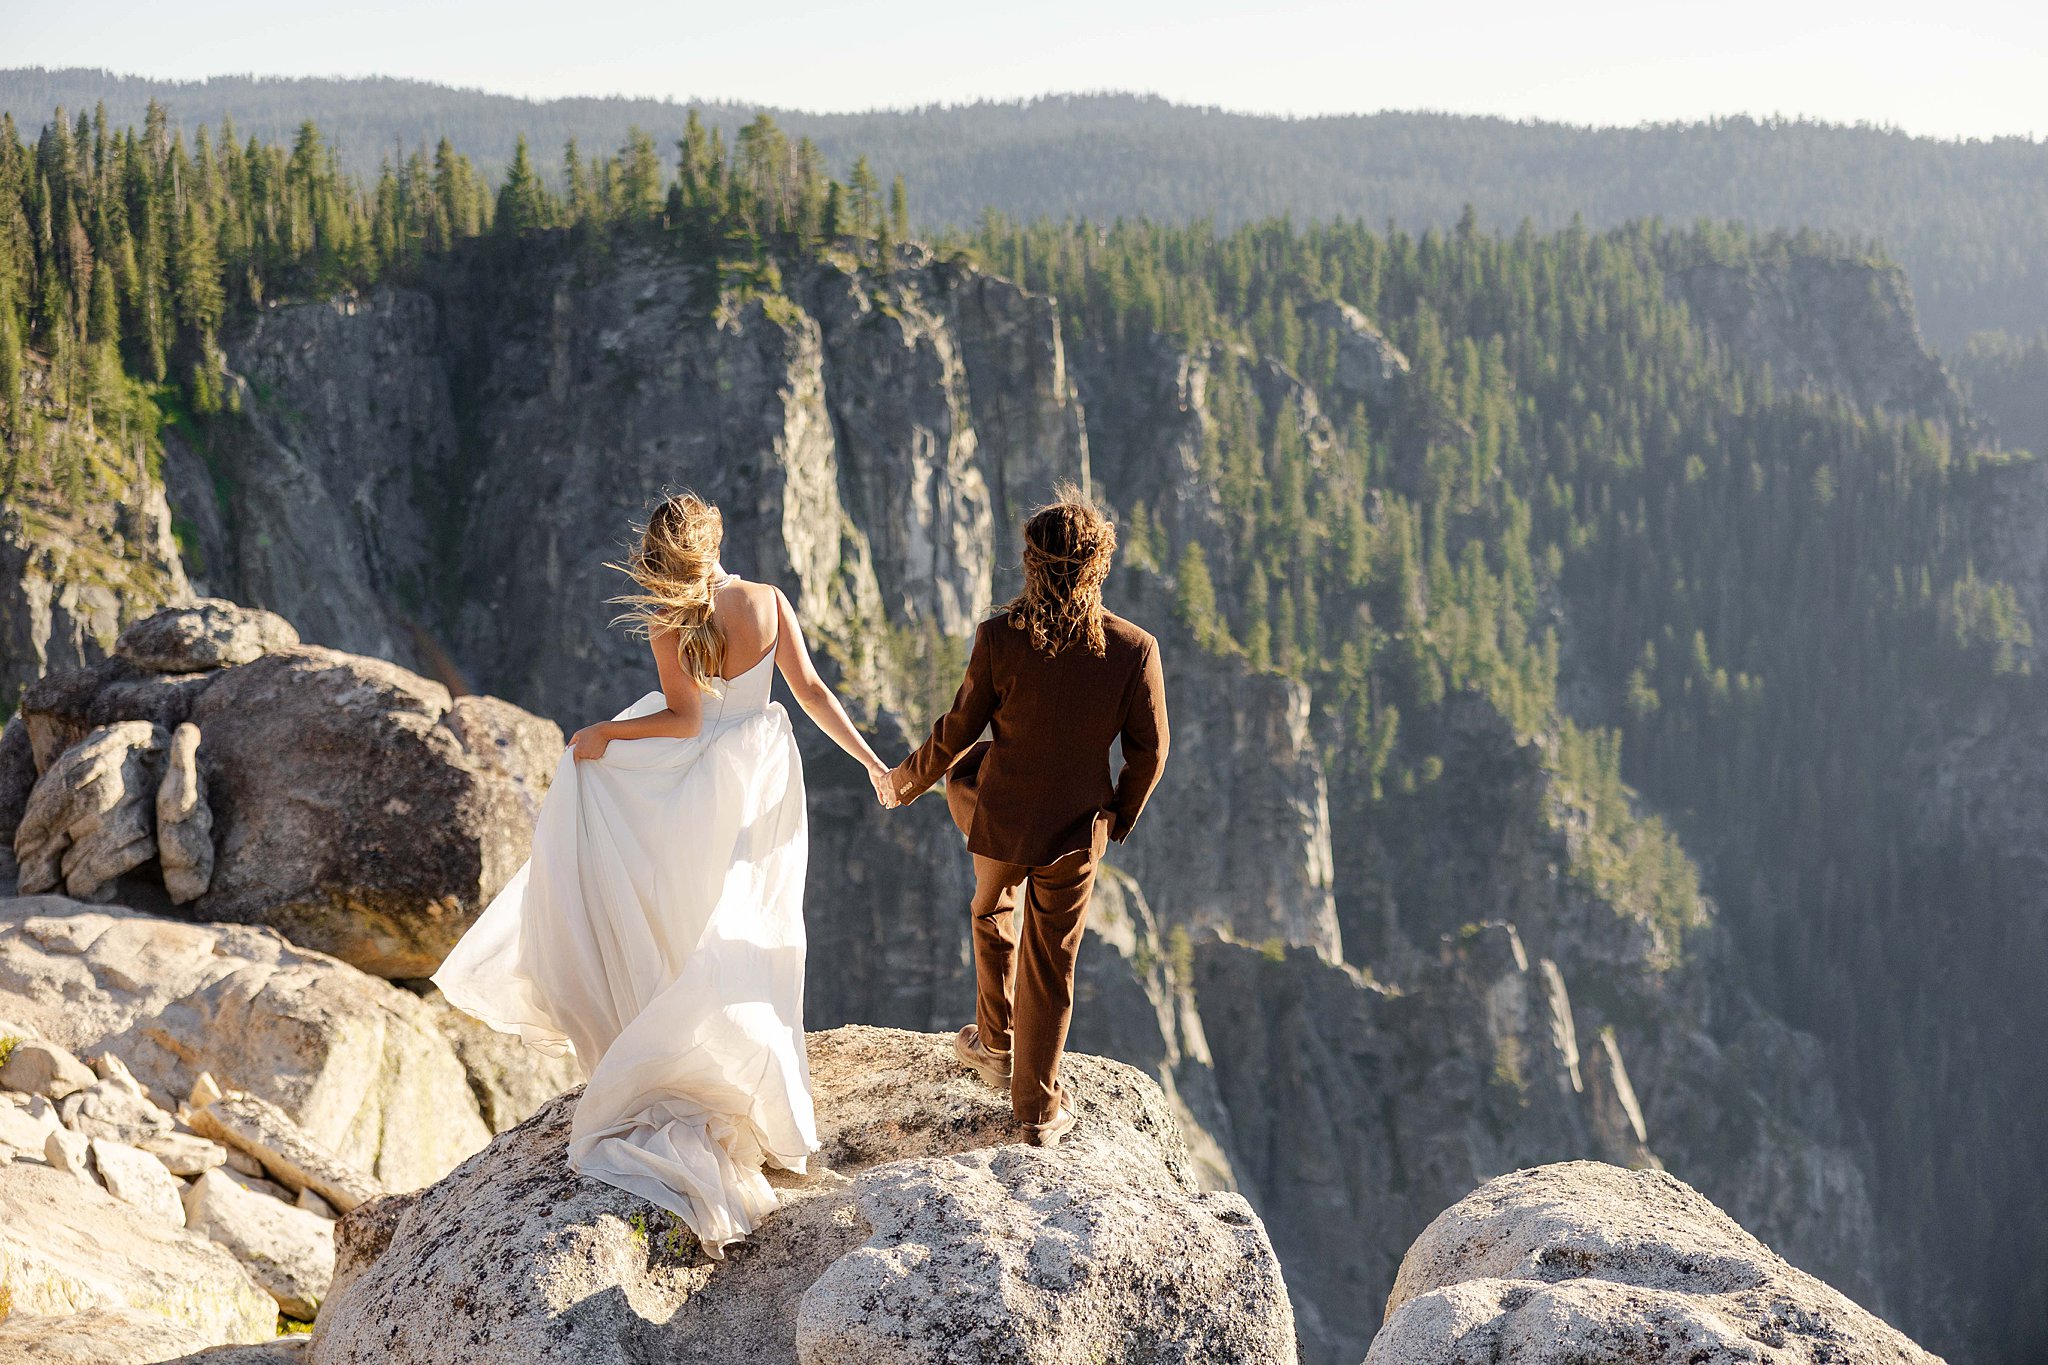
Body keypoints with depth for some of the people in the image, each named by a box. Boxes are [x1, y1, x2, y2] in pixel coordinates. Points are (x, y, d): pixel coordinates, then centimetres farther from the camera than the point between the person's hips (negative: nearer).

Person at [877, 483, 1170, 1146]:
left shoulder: (999, 637, -19)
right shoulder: (1133, 649, -16)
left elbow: (958, 730, -8)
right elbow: (1148, 752, -7)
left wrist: (909, 776, 11)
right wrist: (1120, 817, 12)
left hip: (999, 817, 0)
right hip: (1076, 832, 0)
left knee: (993, 913, 32)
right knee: (1051, 968, 16)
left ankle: (996, 1041, 44)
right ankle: (1039, 1107, 28)